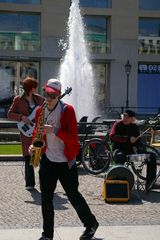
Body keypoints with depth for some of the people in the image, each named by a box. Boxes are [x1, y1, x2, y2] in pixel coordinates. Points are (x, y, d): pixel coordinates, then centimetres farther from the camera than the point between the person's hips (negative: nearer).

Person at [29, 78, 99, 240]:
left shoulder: (67, 110, -12)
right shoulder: (40, 111, 4)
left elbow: (73, 138, -17)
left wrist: (54, 130, -29)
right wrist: (34, 144, -3)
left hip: (66, 162, -4)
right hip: (47, 160, 4)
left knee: (73, 196, 5)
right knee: (46, 198, 4)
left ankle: (91, 224, 26)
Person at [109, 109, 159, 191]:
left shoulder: (134, 127, 12)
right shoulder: (118, 124, 0)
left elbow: (138, 140, 20)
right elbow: (112, 135, -16)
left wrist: (135, 146, -5)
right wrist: (128, 139, -24)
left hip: (131, 149, 5)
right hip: (119, 149, -4)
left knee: (152, 157, -10)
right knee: (120, 157, -42)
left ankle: (150, 183, -5)